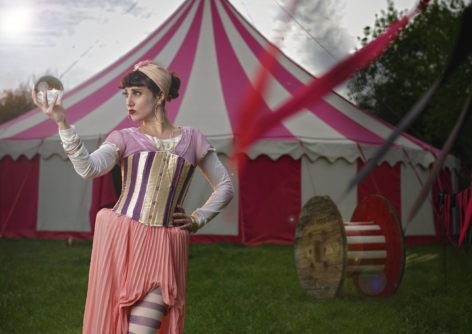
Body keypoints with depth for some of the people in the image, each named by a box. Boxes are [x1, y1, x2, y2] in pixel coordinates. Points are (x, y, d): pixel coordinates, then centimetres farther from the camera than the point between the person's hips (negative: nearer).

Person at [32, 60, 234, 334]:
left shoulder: (192, 139, 13)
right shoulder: (125, 138, 11)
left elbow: (225, 187, 21)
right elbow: (88, 168, -9)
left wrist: (198, 220, 8)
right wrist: (62, 123, -17)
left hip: (163, 248, -1)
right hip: (120, 240, 1)